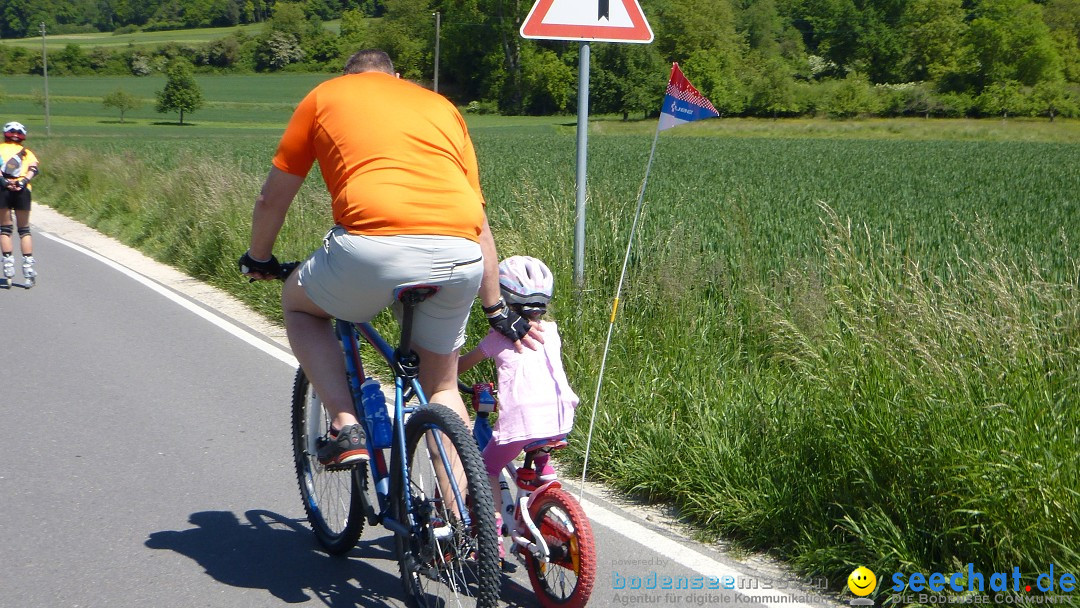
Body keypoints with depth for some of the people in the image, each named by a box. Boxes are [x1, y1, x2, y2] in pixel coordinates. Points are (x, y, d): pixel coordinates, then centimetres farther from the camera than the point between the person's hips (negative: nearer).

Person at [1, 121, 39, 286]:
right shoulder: (27, 152, 21)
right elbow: (33, 169, 1)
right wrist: (23, 181, -11)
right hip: (22, 191, 1)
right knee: (24, 230, 9)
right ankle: (28, 266, 1)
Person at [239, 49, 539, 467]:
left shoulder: (325, 96, 23)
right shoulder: (442, 106, 30)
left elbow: (272, 200, 25)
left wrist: (258, 259, 44)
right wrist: (497, 311, 35)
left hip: (375, 246, -3)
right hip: (460, 258, 4)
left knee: (298, 305, 27)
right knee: (442, 386, 24)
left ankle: (345, 428, 12)